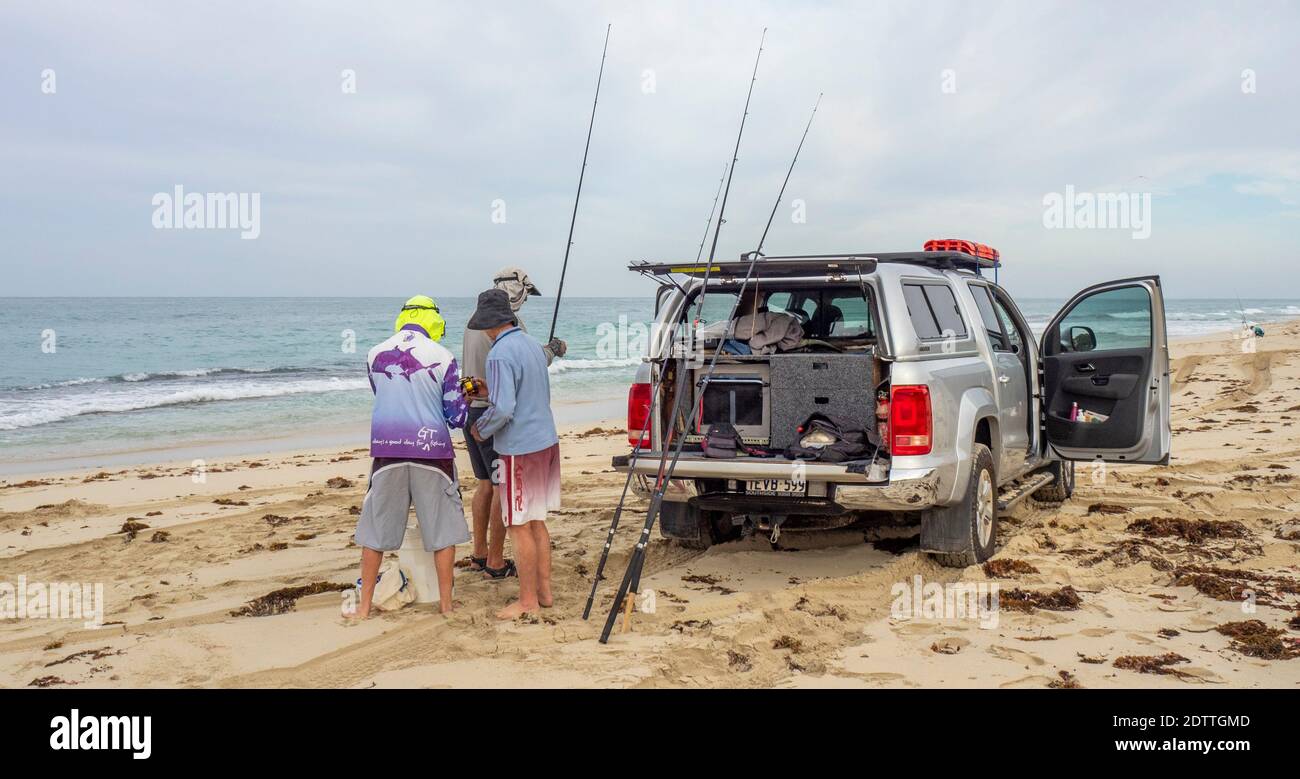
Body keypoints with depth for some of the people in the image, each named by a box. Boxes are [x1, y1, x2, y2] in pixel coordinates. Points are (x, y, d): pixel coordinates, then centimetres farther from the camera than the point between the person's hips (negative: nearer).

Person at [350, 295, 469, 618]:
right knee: (443, 530, 10)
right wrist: (466, 398, 20)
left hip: (387, 448, 2)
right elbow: (457, 415, -2)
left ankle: (364, 606, 18)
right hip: (431, 449, -2)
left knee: (375, 530, 12)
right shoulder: (442, 357, -4)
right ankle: (446, 604, 16)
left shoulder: (375, 355, 4)